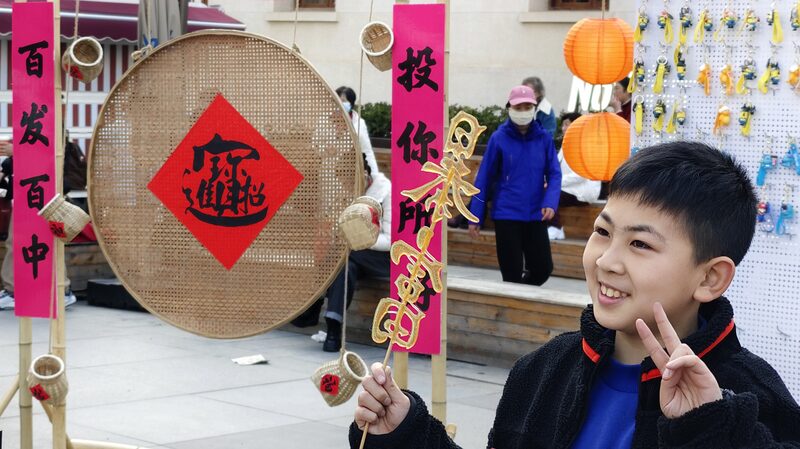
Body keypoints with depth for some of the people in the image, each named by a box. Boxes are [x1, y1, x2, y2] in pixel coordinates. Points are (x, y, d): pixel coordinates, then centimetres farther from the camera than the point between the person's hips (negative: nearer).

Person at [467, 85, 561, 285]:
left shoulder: (544, 139, 2)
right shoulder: (499, 139, -4)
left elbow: (554, 174, 2)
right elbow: (483, 179, -2)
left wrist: (550, 203, -17)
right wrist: (475, 217, -3)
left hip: (535, 216, 3)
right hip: (506, 216, -2)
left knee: (543, 268, 5)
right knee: (512, 273, 0)